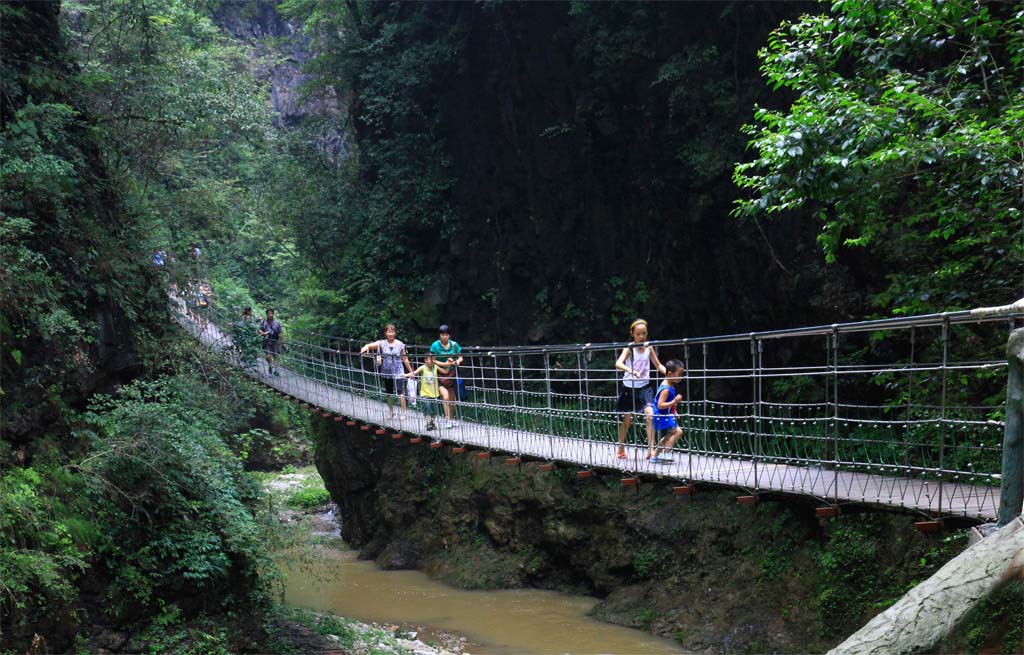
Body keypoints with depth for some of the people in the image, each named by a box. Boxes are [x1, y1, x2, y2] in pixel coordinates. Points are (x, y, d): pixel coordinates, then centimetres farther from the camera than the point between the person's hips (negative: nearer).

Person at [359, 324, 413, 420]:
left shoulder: (400, 344, -1)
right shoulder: (382, 343, -1)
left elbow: (405, 359, 5)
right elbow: (371, 345, -18)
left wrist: (411, 371, 7)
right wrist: (366, 347, -42)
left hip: (398, 372, -2)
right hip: (386, 372, 2)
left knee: (400, 392, -11)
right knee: (389, 393, 13)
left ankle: (403, 412, -3)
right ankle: (391, 412, 28)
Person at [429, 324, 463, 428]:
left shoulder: (454, 345, 2)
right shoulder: (435, 345, -7)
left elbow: (460, 357, 9)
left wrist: (457, 362, -13)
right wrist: (444, 364, -19)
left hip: (452, 374, 4)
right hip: (440, 374, -4)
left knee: (451, 399, 10)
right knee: (445, 397, -19)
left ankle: (450, 419, 24)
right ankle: (447, 419, -15)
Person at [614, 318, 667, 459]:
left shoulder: (649, 347, 2)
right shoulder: (629, 348, -9)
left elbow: (658, 365, 14)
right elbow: (618, 363, -25)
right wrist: (631, 371, -43)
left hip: (644, 386, 2)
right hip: (629, 387, -2)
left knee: (650, 414, -17)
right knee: (627, 419, 9)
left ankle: (651, 448, -17)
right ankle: (621, 449, 27)